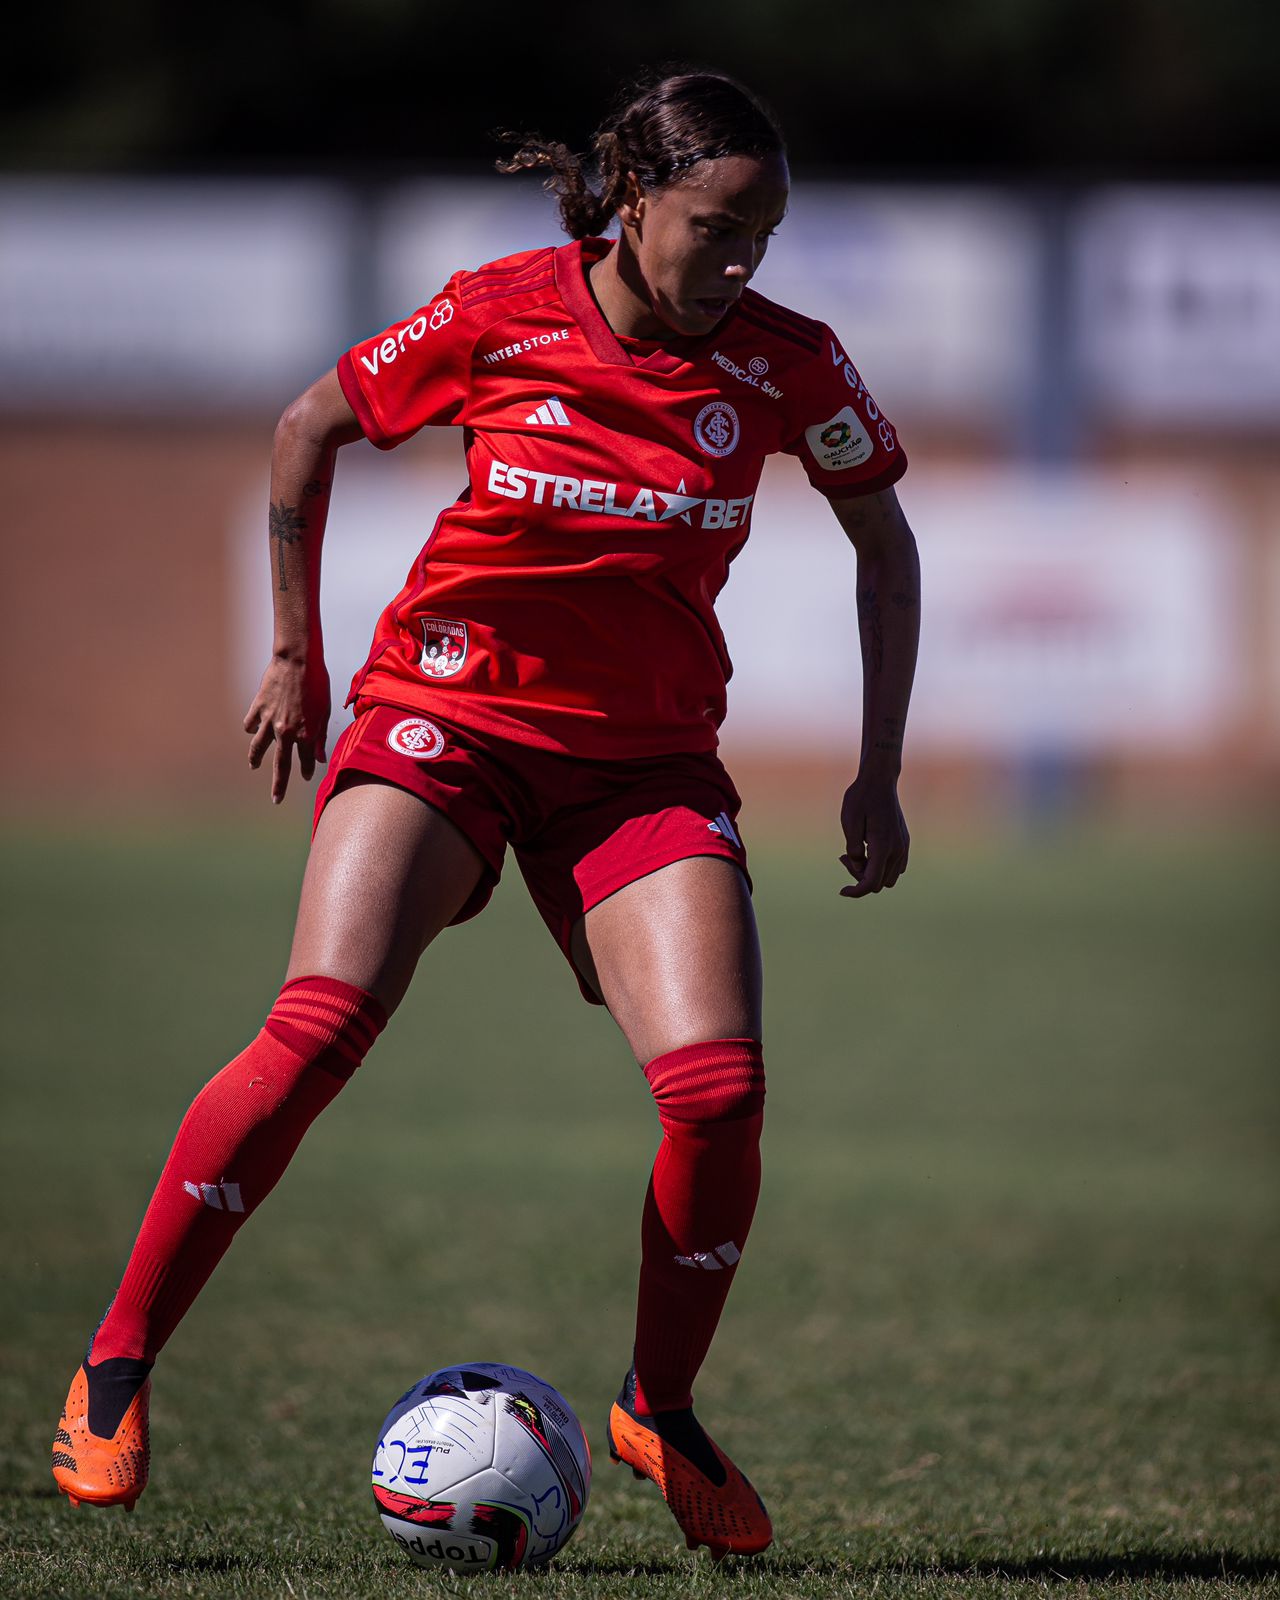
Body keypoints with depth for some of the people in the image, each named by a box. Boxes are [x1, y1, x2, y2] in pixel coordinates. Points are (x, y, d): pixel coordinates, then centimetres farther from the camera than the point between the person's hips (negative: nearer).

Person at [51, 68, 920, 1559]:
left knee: (716, 1083, -18)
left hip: (646, 754, 2)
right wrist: (295, 654, 9)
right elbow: (307, 430, 5)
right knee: (321, 1022, -24)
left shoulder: (784, 362, -6)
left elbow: (881, 535, 11)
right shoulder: (497, 315, -11)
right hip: (447, 711, -2)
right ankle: (116, 1363, -13)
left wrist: (878, 774, 7)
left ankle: (661, 1411, 7)